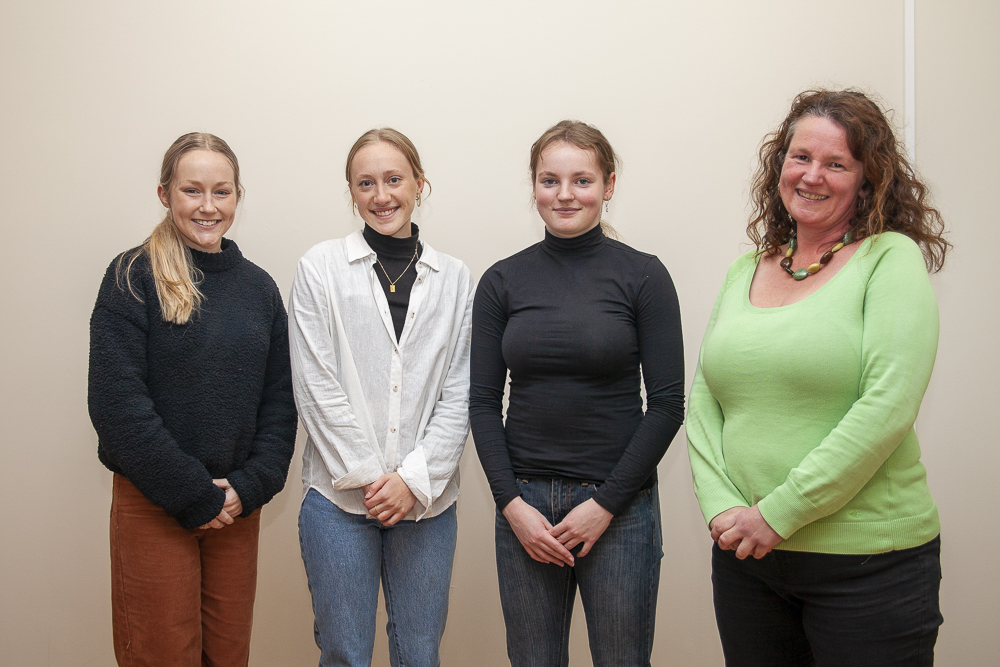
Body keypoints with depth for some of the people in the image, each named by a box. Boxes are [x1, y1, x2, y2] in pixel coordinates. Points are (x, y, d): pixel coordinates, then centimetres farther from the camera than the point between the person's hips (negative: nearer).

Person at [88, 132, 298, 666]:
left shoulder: (257, 286, 8)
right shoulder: (134, 277, -7)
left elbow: (279, 399, 8)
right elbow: (116, 401, -14)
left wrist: (250, 487, -6)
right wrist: (192, 495, -14)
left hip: (237, 506, 4)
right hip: (153, 505, -4)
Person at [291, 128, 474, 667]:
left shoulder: (455, 279, 6)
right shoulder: (321, 268, 0)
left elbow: (458, 394, 2)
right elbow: (315, 386, -5)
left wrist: (415, 478, -8)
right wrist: (369, 476, -10)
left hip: (426, 497, 2)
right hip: (339, 495, -2)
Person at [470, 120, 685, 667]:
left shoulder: (643, 276, -3)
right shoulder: (502, 282, 4)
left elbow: (667, 403, -5)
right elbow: (483, 402, 4)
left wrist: (606, 504, -10)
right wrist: (512, 504, -6)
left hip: (617, 505, -2)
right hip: (522, 503, 2)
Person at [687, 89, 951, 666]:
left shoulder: (891, 259, -6)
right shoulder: (744, 272, 9)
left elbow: (887, 407, -16)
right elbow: (703, 402, 7)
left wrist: (779, 512, -16)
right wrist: (721, 506, -9)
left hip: (866, 564, -4)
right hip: (746, 555, 5)